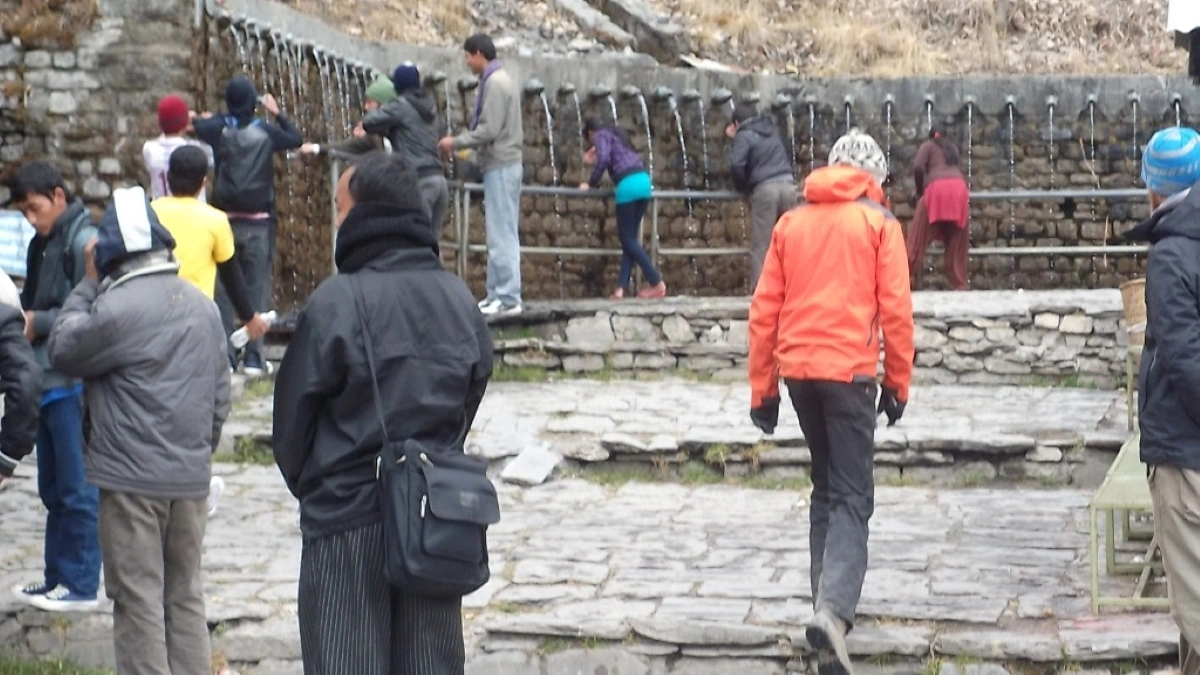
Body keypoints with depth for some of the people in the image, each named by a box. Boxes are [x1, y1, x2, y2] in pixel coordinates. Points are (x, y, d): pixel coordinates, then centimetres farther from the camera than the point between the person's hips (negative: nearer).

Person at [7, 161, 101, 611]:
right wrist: (19, 317, 1)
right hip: (47, 382, 9)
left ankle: (81, 584, 7)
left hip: (74, 385, -9)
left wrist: (38, 323, -12)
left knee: (77, 490, -1)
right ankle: (57, 578, 22)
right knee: (53, 489, 14)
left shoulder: (85, 242, -13)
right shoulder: (43, 244, 14)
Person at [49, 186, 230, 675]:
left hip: (131, 478, -6)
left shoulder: (118, 306, -16)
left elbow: (63, 351, -2)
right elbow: (221, 394, 12)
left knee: (138, 598, 1)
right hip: (191, 478, 6)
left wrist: (88, 285, 4)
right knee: (185, 594, 13)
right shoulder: (202, 305, 7)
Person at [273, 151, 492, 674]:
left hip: (347, 516, -5)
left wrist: (308, 485, 13)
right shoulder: (458, 299, 1)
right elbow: (472, 394, 8)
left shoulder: (337, 302, -14)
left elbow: (295, 411, -5)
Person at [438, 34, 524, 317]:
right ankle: (498, 294, 13)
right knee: (501, 232, 10)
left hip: (500, 166, -10)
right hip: (504, 165, 10)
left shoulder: (495, 83, -13)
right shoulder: (500, 80, 17)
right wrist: (460, 143, 12)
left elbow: (488, 130, -19)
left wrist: (455, 143, -8)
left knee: (501, 234, -9)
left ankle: (508, 298, -9)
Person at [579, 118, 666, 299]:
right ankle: (621, 288, 3)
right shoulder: (617, 134, 31)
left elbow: (604, 159, -12)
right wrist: (595, 161, 36)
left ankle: (657, 284, -6)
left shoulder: (601, 135, 6)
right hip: (644, 181, 8)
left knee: (627, 239, 0)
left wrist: (591, 183, -2)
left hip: (629, 184, -8)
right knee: (630, 237, 9)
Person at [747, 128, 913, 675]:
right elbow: (896, 308, -5)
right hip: (849, 370, -4)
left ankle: (830, 602, 20)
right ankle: (832, 611, -21)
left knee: (826, 486, 20)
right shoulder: (878, 222, 2)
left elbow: (763, 309, 9)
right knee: (853, 496, -3)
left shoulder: (791, 222, 12)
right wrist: (898, 381, 4)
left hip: (796, 368, 4)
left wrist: (762, 388, 13)